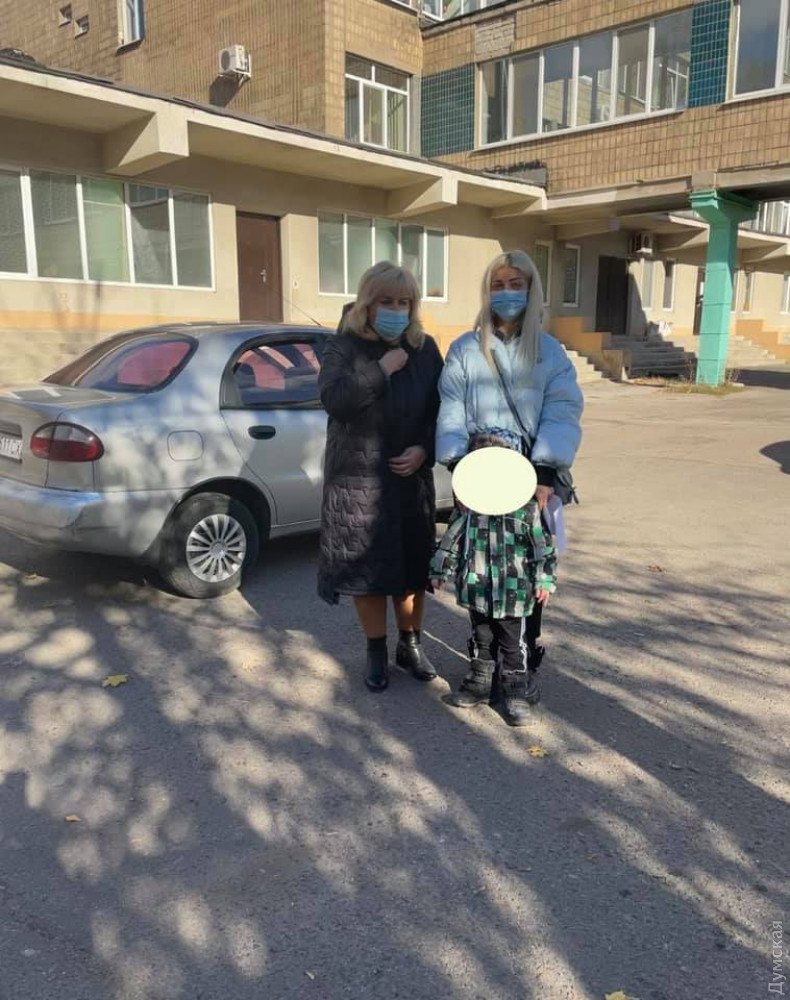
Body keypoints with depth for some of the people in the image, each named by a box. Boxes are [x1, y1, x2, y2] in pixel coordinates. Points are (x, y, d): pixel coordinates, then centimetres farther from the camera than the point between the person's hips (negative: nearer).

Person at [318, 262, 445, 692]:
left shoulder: (425, 349, 6)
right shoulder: (345, 347, -3)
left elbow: (440, 408, 6)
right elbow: (332, 398, -19)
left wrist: (424, 449, -10)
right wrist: (380, 369, -22)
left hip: (411, 477, 3)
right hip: (358, 480, -2)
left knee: (413, 564, 10)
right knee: (367, 567, 5)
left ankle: (410, 645, 29)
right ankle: (376, 653, 23)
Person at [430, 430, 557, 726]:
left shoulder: (526, 504, -10)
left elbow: (541, 545, -5)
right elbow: (452, 538, 8)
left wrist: (544, 580, -6)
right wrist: (440, 570, 10)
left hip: (513, 592, -3)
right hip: (476, 589, 4)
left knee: (514, 642, 7)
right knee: (481, 638, 19)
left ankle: (516, 692, 19)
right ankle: (480, 681, 35)